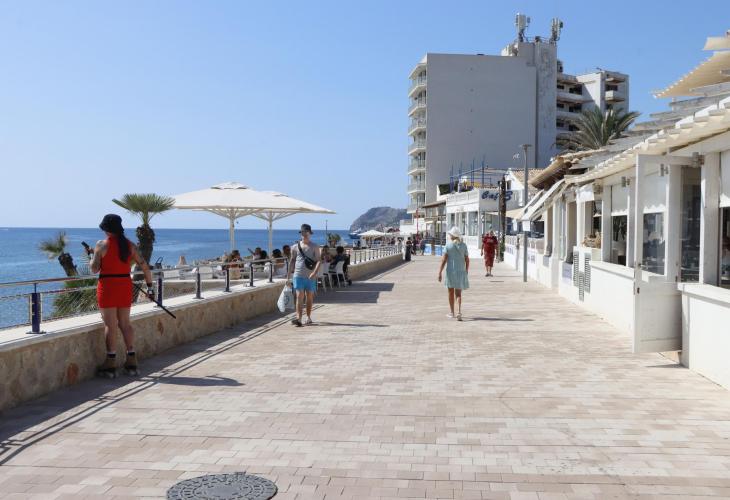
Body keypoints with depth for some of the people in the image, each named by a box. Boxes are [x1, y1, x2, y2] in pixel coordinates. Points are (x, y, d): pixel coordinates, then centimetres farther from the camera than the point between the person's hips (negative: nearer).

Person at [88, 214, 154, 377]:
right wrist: (150, 287, 10)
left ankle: (110, 364, 1)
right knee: (125, 323, 12)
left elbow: (94, 269, -8)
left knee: (110, 325, -1)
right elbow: (145, 267, 4)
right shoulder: (129, 245, 6)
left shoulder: (102, 244, -8)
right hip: (125, 286, 5)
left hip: (107, 286, -5)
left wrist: (92, 255, 11)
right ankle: (131, 362, 12)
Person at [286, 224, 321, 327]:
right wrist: (288, 276, 12)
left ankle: (308, 317, 23)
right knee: (299, 296, -10)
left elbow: (319, 261, -4)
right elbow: (292, 261, 13)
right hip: (298, 275, 0)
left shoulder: (315, 247, 2)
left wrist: (314, 273, -19)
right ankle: (298, 318, -18)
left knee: (309, 297, 9)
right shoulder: (295, 247, 8)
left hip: (310, 277, 0)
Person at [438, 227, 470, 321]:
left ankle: (452, 312, 23)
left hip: (451, 271, -2)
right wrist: (466, 271, 15)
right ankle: (459, 311, -14)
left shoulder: (448, 245, -9)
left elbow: (443, 259, -13)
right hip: (461, 271, 2)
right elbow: (467, 260, 3)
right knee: (458, 293, 7)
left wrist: (440, 272, -10)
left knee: (451, 292, 15)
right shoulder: (463, 246, 0)